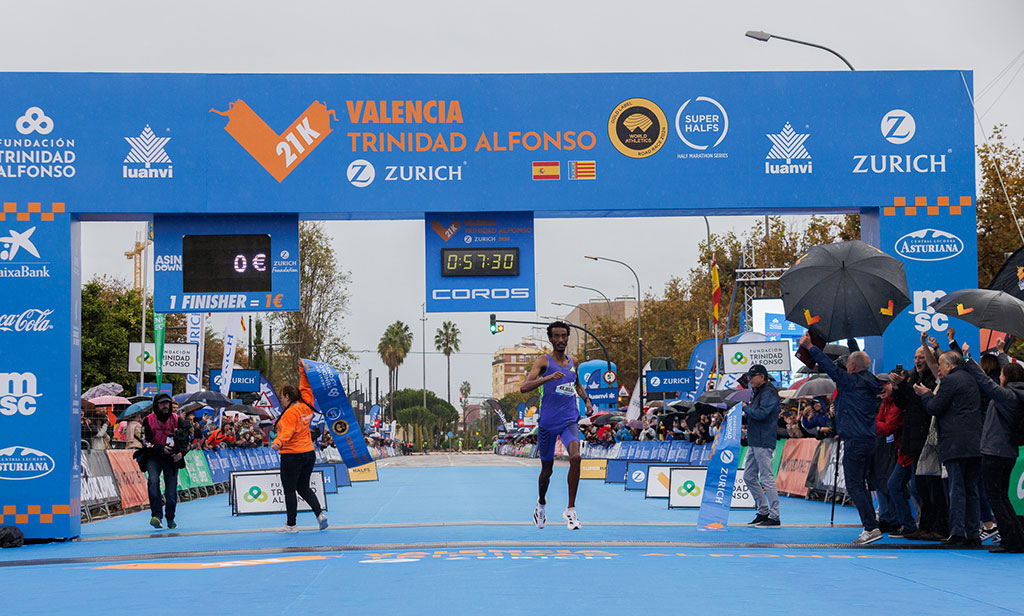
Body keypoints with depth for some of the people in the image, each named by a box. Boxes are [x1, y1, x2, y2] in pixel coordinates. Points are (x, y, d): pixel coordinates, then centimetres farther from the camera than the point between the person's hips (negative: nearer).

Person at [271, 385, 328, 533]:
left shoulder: (290, 412, -16)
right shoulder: (306, 407, 6)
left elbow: (288, 431, -31)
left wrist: (278, 442, -47)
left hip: (292, 456, -8)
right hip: (309, 453, 8)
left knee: (289, 490, 1)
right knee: (304, 488, 18)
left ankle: (291, 525, 5)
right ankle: (320, 514, 3)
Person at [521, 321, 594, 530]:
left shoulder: (572, 363, 11)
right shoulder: (544, 361, -5)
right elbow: (524, 387, -19)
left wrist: (587, 400, 14)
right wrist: (548, 378, -32)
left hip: (569, 421, 2)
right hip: (547, 422, -2)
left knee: (575, 457, -24)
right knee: (547, 469, 9)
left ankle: (570, 509, -16)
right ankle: (541, 503, 40)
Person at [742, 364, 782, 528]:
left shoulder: (769, 393, -12)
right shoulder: (757, 392, 19)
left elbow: (761, 413, -22)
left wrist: (746, 408, -10)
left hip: (764, 442, -11)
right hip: (754, 442, 11)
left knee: (766, 478, -9)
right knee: (749, 476, 13)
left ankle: (774, 517, -7)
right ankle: (763, 512, 20)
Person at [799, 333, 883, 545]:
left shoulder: (852, 382, -11)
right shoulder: (870, 385, 13)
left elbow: (830, 368, -11)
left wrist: (810, 347, -4)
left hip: (855, 442, -9)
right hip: (869, 440, 9)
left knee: (854, 486, -7)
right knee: (861, 484, 14)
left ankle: (871, 527, -13)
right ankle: (870, 526, 13)